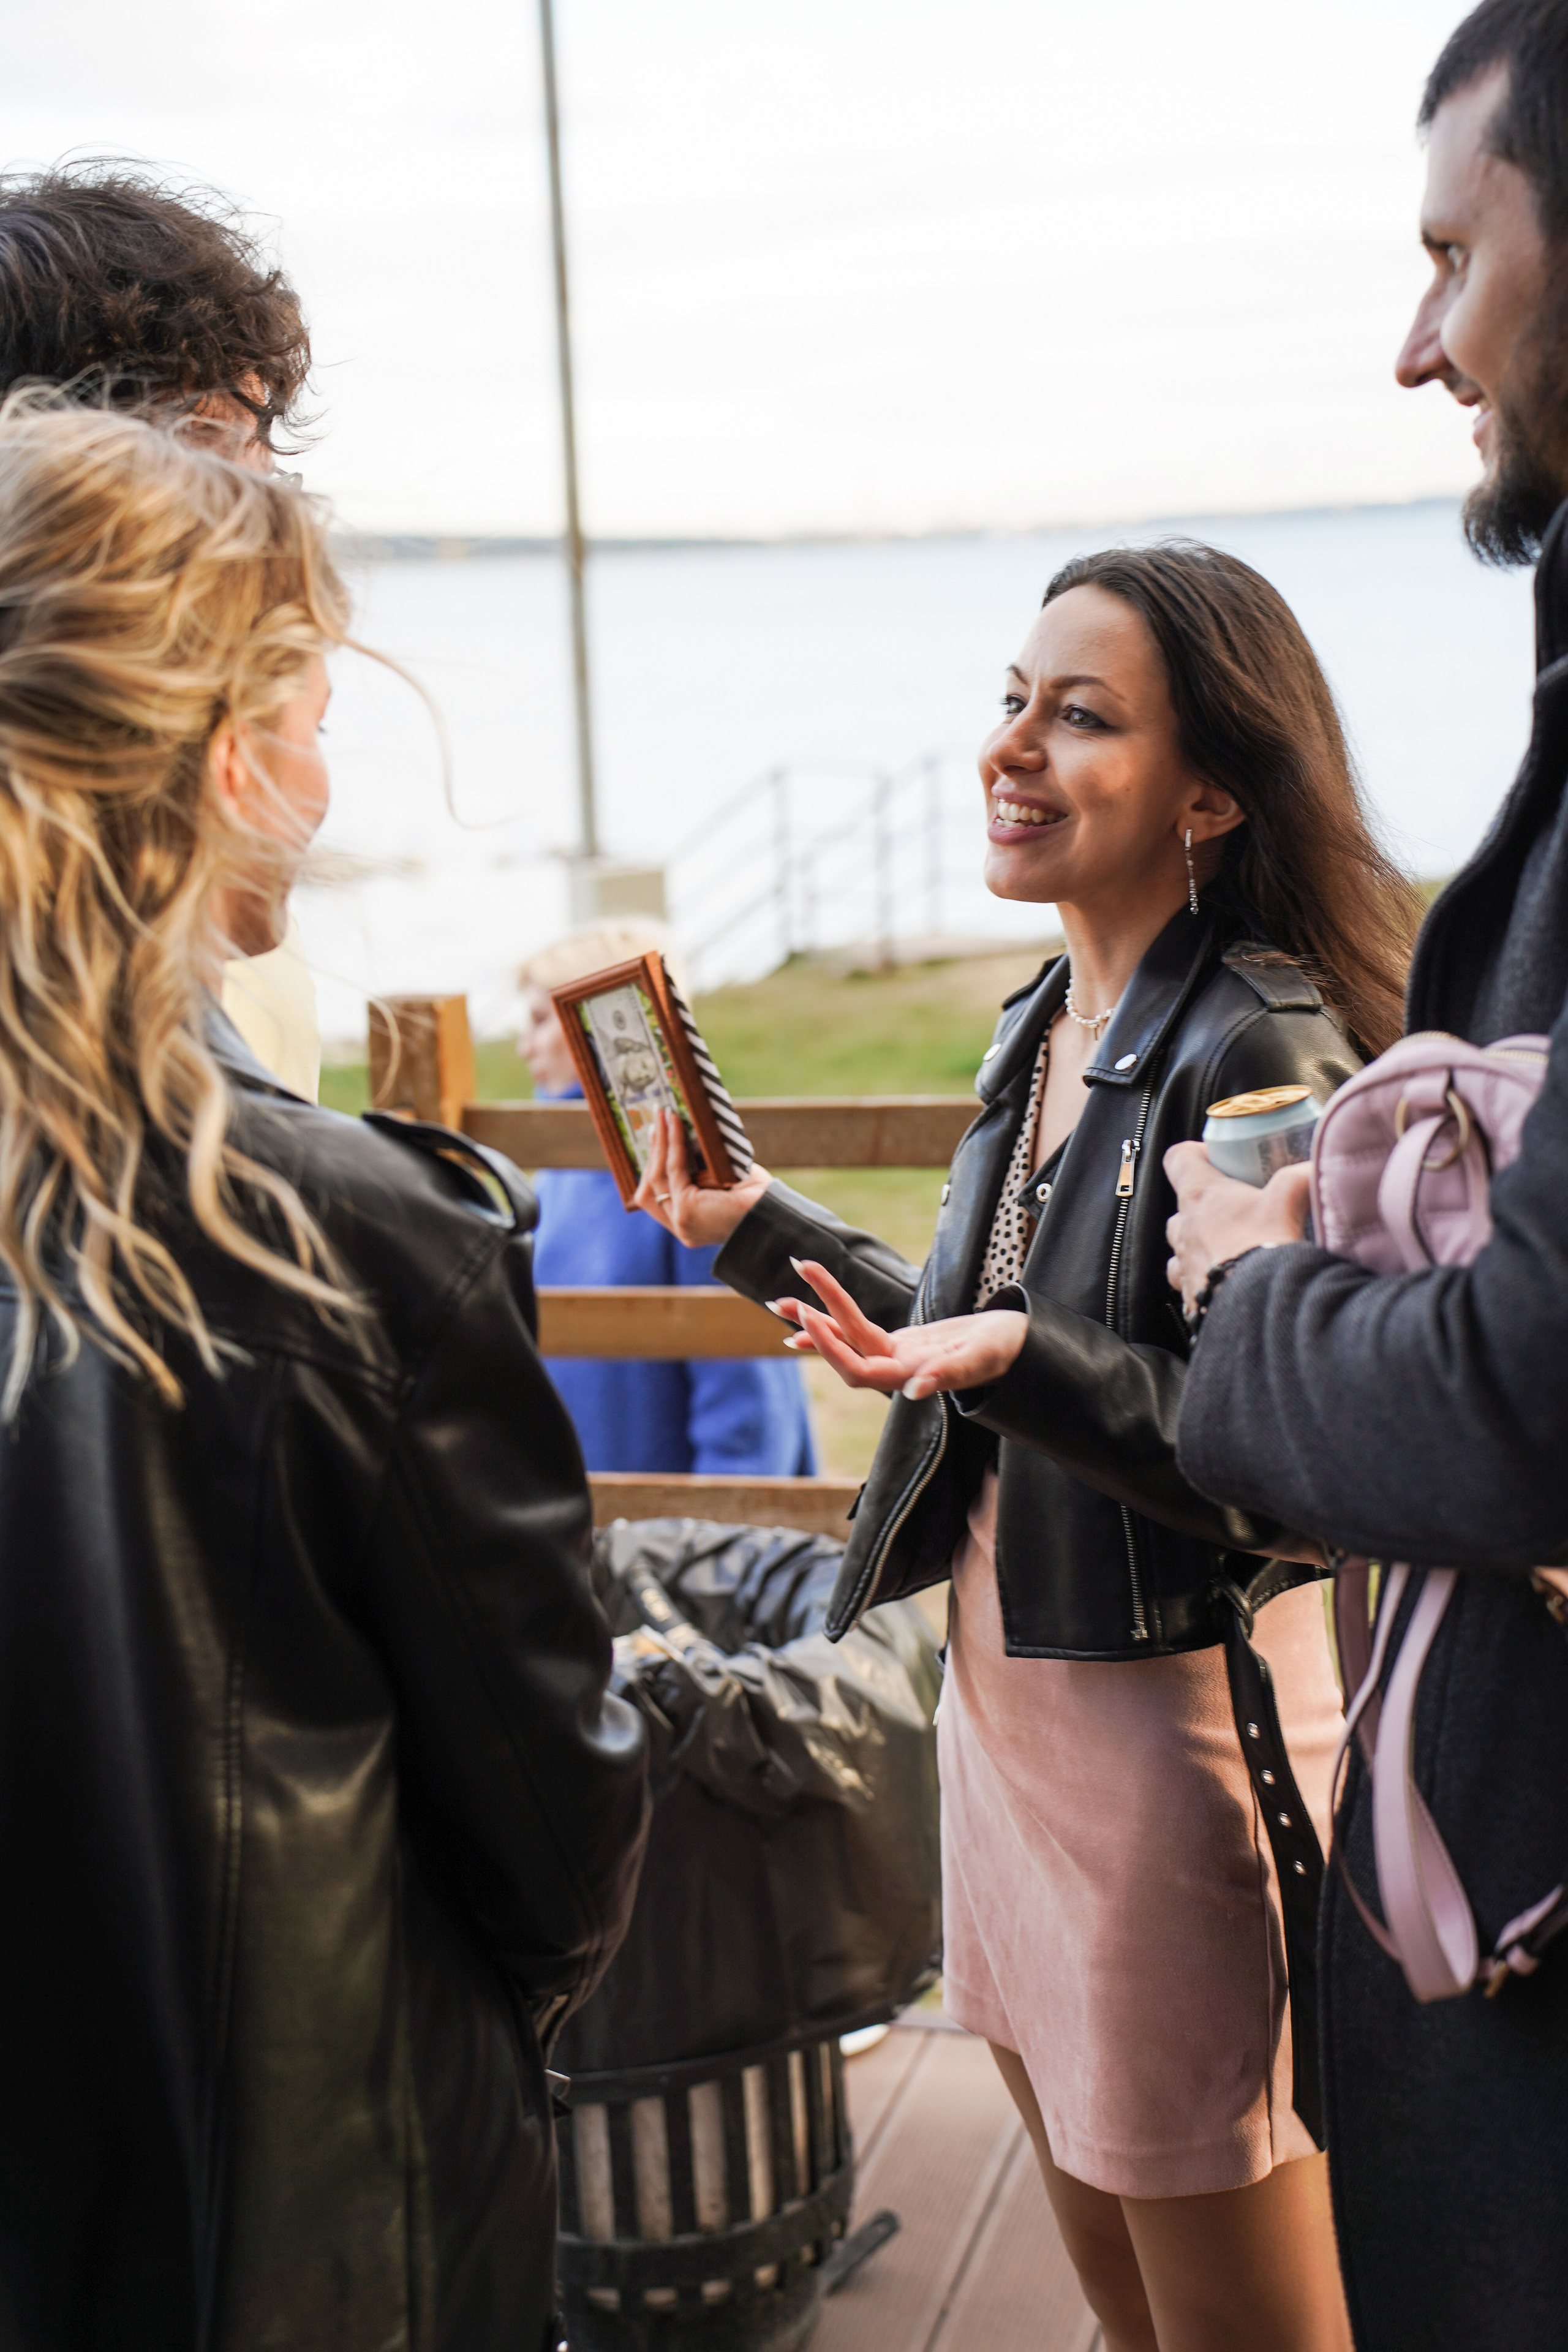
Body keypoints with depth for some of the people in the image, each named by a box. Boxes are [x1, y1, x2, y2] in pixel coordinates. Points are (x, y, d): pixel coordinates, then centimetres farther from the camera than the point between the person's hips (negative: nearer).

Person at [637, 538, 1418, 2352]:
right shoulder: (1046, 1027, 6)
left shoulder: (1266, 1053, -20)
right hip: (1001, 1685, 8)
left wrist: (1017, 1363, -33)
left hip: (1171, 1710, -8)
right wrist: (762, 1232, 15)